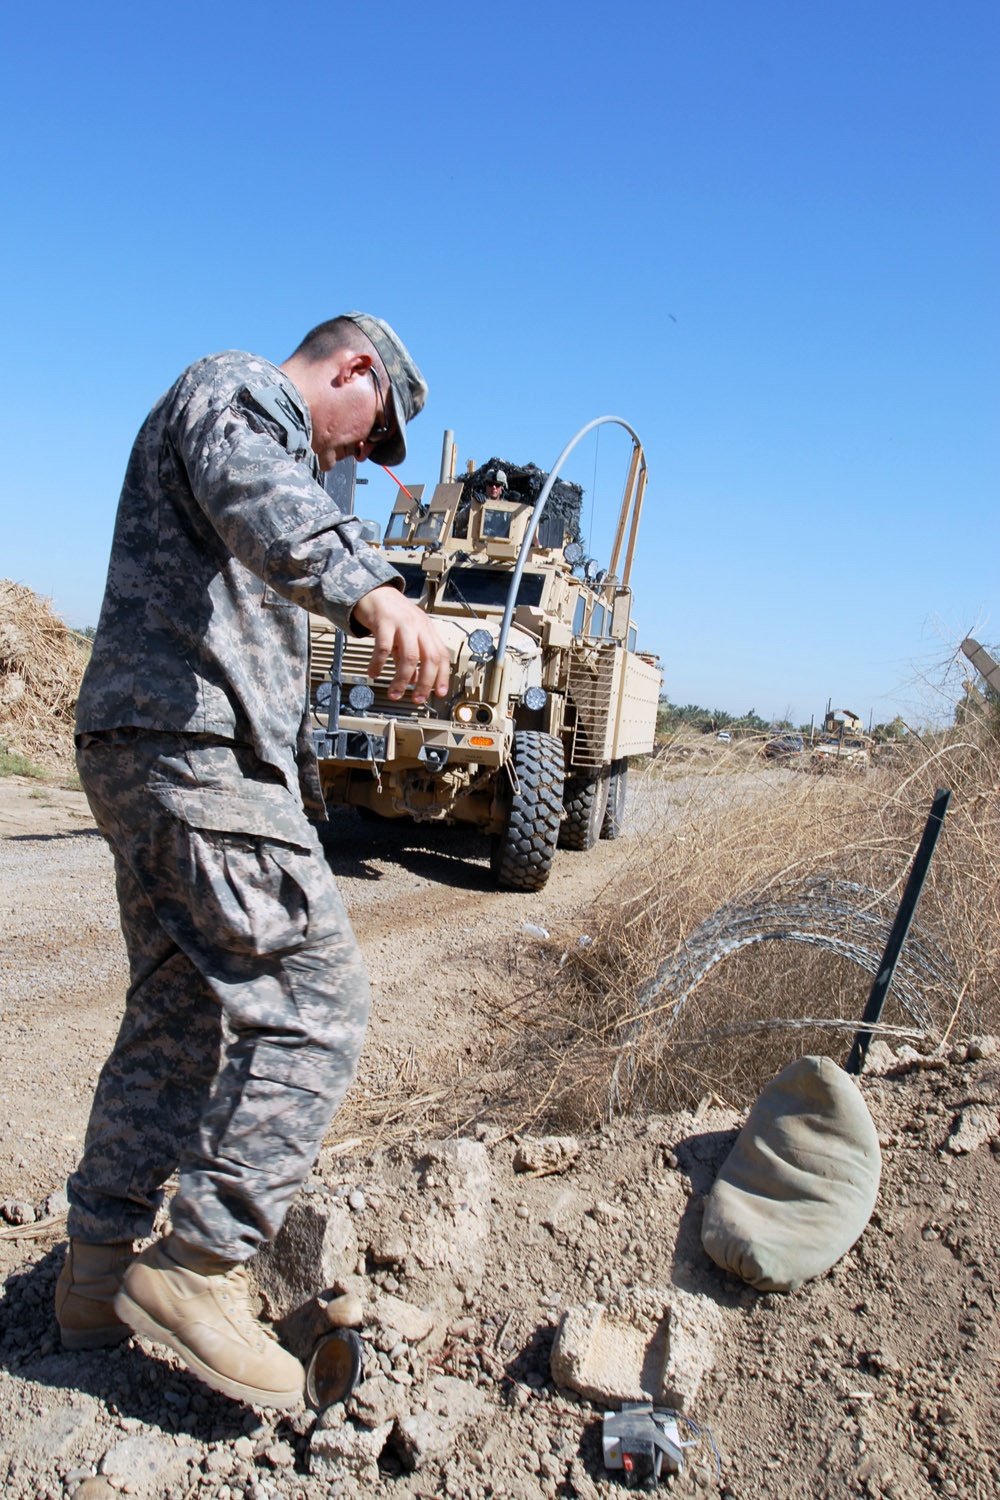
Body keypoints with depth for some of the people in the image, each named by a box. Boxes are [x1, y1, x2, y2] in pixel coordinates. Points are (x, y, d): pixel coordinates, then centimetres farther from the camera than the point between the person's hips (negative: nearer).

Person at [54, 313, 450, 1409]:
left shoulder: (269, 436, 31)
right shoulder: (238, 387, 0)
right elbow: (252, 493, -27)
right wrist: (368, 586, -47)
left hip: (157, 755, 11)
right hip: (197, 746, -11)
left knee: (179, 1021, 13)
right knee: (315, 1006, -11)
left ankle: (99, 1274, 23)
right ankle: (196, 1266, -3)